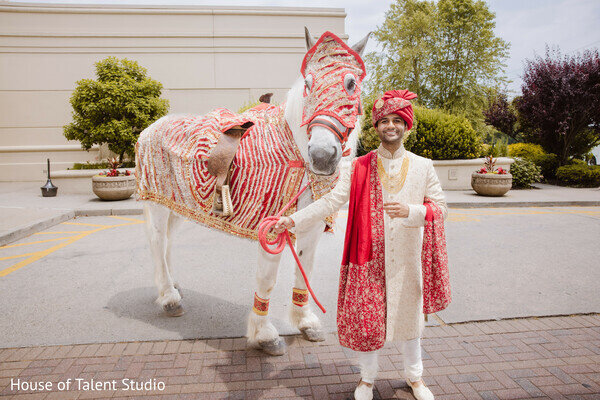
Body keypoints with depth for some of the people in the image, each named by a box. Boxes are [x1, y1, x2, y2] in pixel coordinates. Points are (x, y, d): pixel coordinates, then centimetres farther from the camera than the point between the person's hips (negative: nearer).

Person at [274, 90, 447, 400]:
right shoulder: (359, 168, -2)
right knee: (364, 318, 7)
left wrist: (411, 211, -18)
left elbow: (441, 209, 1)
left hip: (406, 260, 1)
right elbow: (331, 201, -9)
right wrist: (294, 220, -20)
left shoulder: (423, 167, 1)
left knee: (409, 314, 17)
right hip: (368, 258, -1)